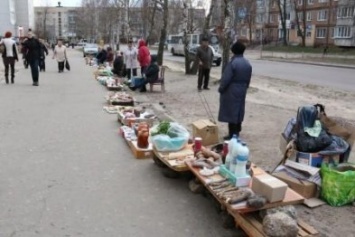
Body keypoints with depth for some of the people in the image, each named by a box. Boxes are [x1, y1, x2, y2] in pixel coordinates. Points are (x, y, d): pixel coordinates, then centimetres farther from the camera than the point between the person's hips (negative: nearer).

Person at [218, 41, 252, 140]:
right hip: (242, 91, 7)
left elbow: (226, 78, -18)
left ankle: (232, 135, 2)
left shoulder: (232, 63, -18)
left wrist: (221, 89, -5)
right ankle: (237, 132, 26)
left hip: (231, 91, -7)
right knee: (239, 111, 16)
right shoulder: (248, 64, 4)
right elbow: (248, 80, 10)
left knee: (231, 112, -1)